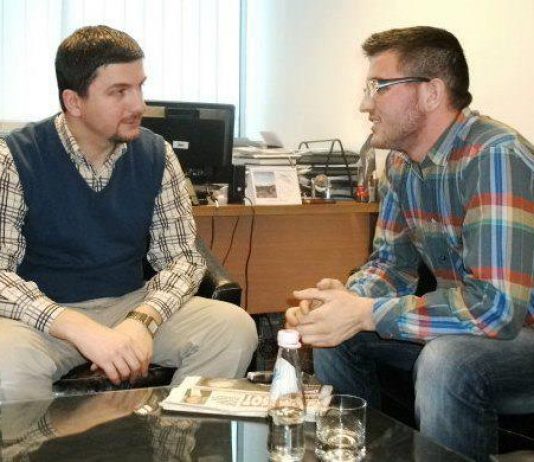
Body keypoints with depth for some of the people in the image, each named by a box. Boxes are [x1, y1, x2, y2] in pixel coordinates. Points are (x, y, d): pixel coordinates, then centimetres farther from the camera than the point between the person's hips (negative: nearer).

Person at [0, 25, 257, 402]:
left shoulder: (156, 155, 1)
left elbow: (182, 256, 1)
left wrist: (141, 321, -20)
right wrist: (81, 330, -31)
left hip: (132, 304, 4)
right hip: (46, 313, -3)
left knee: (235, 328, -19)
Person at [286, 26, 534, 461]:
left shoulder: (495, 158, -25)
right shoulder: (401, 162, 2)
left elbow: (495, 306, -32)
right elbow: (392, 263, 9)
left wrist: (365, 314, -27)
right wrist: (347, 297, -14)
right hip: (466, 323, 8)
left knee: (445, 363, -35)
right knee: (333, 331, 3)